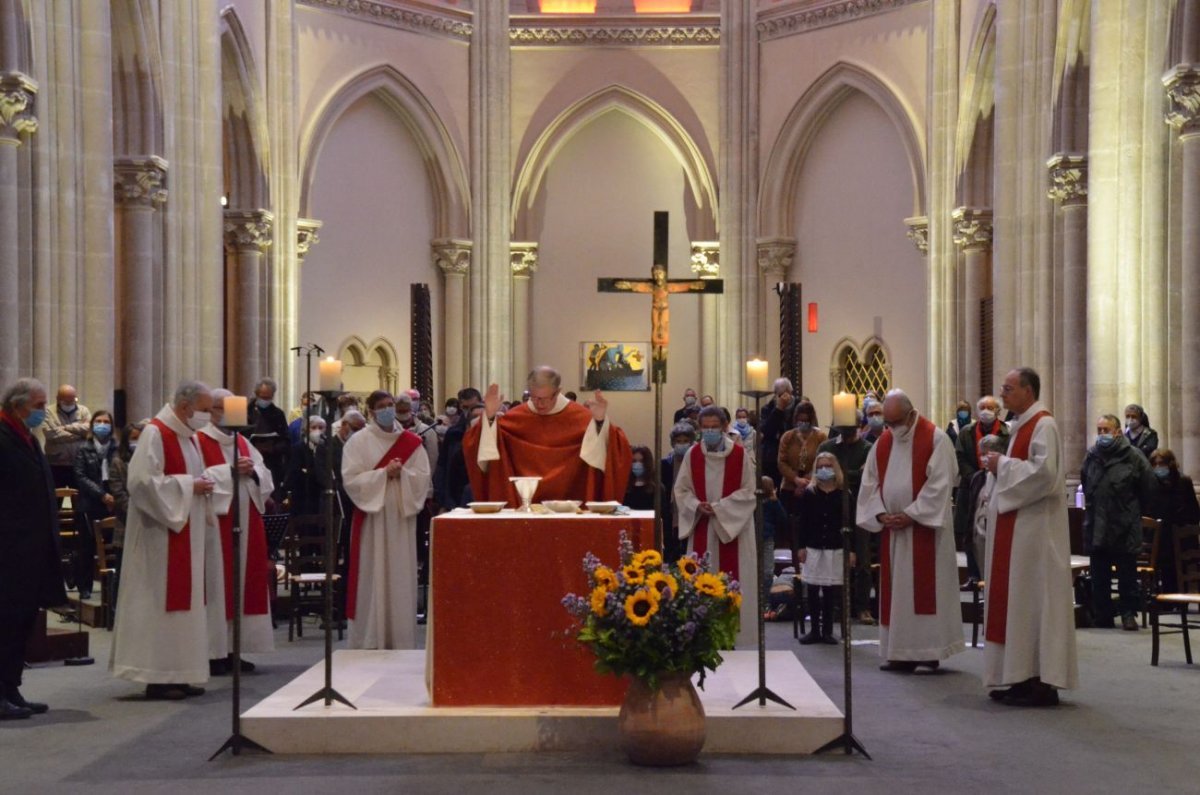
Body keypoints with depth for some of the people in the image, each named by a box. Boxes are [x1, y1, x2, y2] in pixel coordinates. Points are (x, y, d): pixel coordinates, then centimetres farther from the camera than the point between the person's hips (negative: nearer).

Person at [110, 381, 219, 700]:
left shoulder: (188, 436, 15)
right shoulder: (155, 434, -13)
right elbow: (142, 481, -21)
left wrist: (202, 486, 4)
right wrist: (189, 487, -18)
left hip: (187, 534, 9)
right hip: (162, 534, -9)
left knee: (184, 601, 10)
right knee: (161, 601, -6)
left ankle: (177, 674, 15)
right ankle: (157, 677, -1)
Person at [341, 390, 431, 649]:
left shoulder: (411, 441, 7)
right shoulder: (359, 441, 0)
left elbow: (423, 476, 2)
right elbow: (351, 479, -8)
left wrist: (402, 473, -14)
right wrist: (384, 473, -15)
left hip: (402, 516, 2)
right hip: (371, 517, -2)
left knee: (401, 577, 2)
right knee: (372, 577, -3)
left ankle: (401, 640, 8)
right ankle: (370, 640, 2)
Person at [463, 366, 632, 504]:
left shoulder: (580, 416, -3)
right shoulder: (515, 417, 1)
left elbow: (614, 450, -10)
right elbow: (481, 446, -1)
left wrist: (600, 421, -25)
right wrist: (489, 416, -14)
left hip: (568, 503, -1)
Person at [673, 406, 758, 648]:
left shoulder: (740, 454, -4)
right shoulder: (692, 454, 3)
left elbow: (748, 491, -3)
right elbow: (681, 490, 7)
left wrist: (719, 507, -12)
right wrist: (698, 506, -11)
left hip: (732, 527, -2)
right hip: (701, 528, 2)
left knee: (730, 582, -2)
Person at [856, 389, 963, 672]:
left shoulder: (935, 439, -8)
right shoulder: (882, 443, 10)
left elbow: (939, 484, -15)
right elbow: (870, 483, 10)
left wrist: (911, 515, -16)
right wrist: (880, 514, -6)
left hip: (925, 527, -6)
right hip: (892, 530, 6)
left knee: (924, 589, -4)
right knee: (895, 591, 7)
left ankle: (927, 650, 1)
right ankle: (900, 651, 12)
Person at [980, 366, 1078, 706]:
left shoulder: (1043, 425, -13)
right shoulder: (1022, 425, 16)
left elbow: (1044, 472, -24)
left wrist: (1003, 465, -14)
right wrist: (999, 465, 6)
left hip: (1034, 528, -10)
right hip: (1015, 525, 10)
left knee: (1032, 598, -8)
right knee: (1015, 598, 10)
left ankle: (1041, 682, -4)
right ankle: (1021, 677, 14)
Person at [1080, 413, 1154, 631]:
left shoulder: (1133, 456, -9)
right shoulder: (1091, 456, 5)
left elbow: (1147, 488, -3)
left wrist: (1135, 513, 4)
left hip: (1125, 527, -4)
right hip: (1096, 524, 4)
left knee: (1127, 573, 4)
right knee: (1099, 575, 8)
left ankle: (1128, 613, 13)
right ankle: (1102, 616, 15)